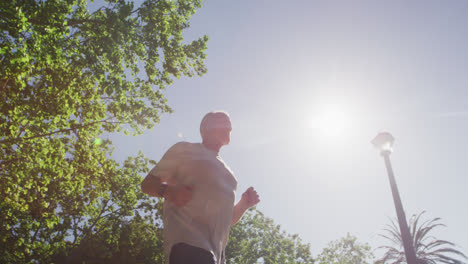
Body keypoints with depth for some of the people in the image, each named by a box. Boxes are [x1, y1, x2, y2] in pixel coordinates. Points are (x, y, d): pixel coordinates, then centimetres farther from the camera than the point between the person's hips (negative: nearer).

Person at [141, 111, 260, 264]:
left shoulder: (225, 172, 33)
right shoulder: (185, 150, 14)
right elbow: (147, 184, 9)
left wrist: (243, 205, 11)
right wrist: (168, 191, -14)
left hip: (215, 251, 7)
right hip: (187, 242, -7)